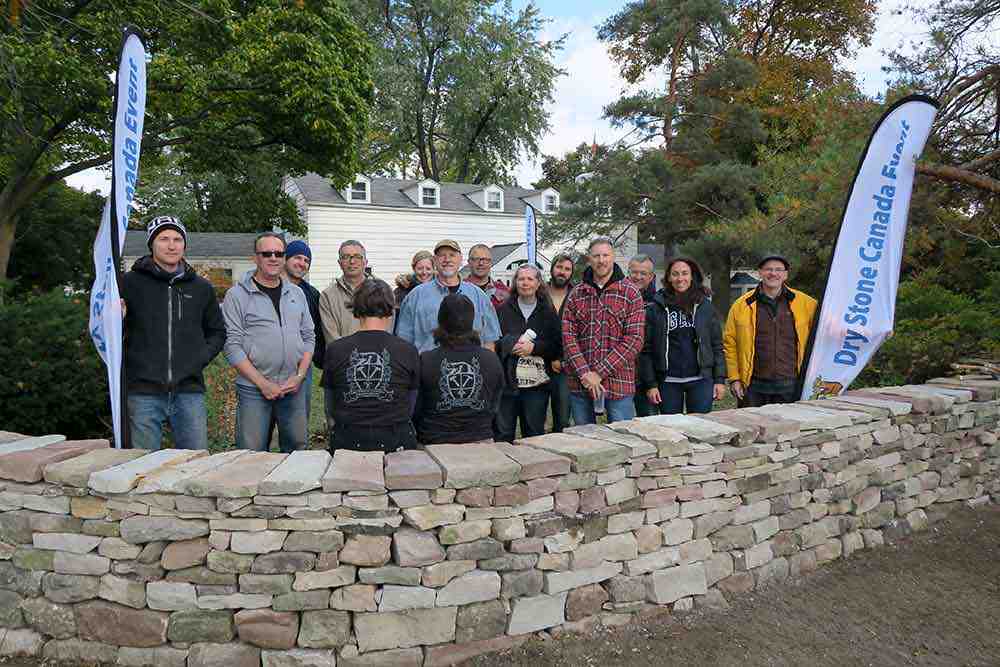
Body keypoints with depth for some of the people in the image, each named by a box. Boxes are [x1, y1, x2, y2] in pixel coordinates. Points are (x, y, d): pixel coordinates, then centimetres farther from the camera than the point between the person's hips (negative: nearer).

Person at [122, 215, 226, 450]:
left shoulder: (201, 288, 10)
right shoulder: (131, 283, 2)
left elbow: (217, 332, 20)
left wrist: (200, 358, 4)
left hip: (189, 390, 2)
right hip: (144, 391, -2)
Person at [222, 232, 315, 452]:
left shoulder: (297, 293, 12)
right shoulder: (237, 295, -3)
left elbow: (309, 337, 12)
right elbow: (232, 345, -8)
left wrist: (299, 375, -2)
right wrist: (263, 383, -13)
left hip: (294, 387, 4)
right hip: (253, 390, -4)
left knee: (297, 448, 10)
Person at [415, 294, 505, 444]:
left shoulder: (425, 361, -11)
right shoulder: (492, 360, -4)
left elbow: (415, 410, -1)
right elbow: (494, 408, 6)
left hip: (436, 443, -2)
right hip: (481, 442, 2)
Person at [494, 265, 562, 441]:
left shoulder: (548, 313, 9)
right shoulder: (503, 310, 6)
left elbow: (558, 347, 3)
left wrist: (534, 347, -11)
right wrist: (509, 346, -13)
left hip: (537, 385, 1)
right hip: (506, 381, -1)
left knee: (534, 435, 9)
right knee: (502, 435, 3)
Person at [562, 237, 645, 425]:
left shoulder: (631, 293, -1)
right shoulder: (576, 295, 8)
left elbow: (634, 339, -8)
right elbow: (568, 336, 2)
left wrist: (599, 373, -14)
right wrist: (584, 373, -12)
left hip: (619, 383, -3)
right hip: (579, 384, 3)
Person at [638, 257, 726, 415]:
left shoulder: (705, 306, 5)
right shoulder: (656, 308, 1)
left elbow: (717, 345, 6)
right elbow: (646, 349, -1)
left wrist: (720, 379, 0)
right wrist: (650, 384, -6)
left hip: (701, 379, 1)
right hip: (668, 382, 0)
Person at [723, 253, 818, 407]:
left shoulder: (806, 304, 4)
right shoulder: (741, 305, 2)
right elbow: (729, 343, 3)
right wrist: (734, 378, -1)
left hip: (790, 386, 1)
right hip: (754, 387, -1)